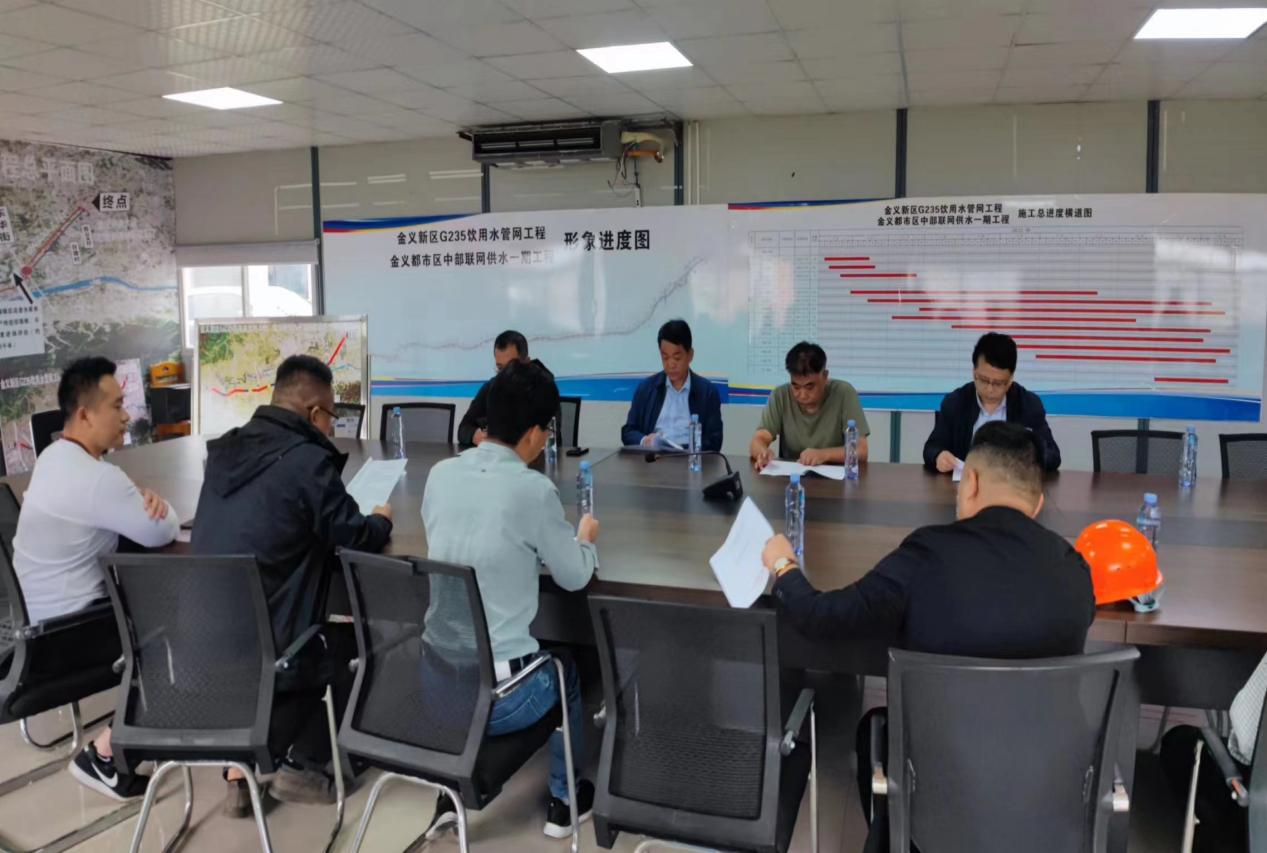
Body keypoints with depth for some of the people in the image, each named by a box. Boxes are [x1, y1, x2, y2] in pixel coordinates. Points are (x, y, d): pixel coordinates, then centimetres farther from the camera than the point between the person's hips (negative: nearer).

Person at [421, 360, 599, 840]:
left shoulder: (440, 475, -1)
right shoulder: (533, 490, -17)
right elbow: (574, 577, -2)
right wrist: (586, 539, 19)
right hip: (499, 696, -5)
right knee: (565, 669, 27)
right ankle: (563, 801, 39)